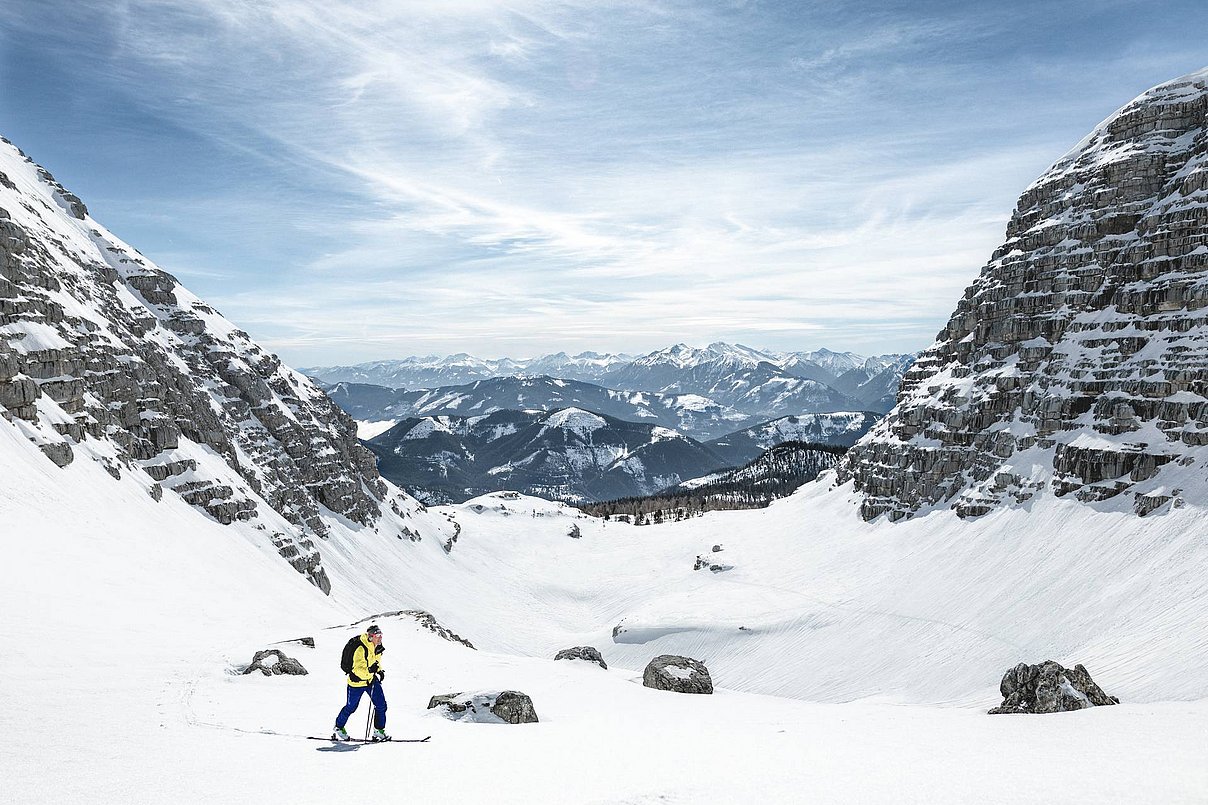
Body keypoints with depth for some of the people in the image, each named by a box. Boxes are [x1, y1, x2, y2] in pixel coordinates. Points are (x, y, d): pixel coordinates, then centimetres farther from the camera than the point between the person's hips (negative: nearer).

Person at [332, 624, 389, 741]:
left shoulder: (378, 647, -5)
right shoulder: (361, 649, -29)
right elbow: (359, 670, -32)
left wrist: (379, 670, 5)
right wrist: (370, 670, -46)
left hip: (371, 679, 6)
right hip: (357, 680, -6)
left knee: (381, 705, -1)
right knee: (351, 707, 11)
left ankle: (379, 731, 12)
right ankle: (339, 728, 35)